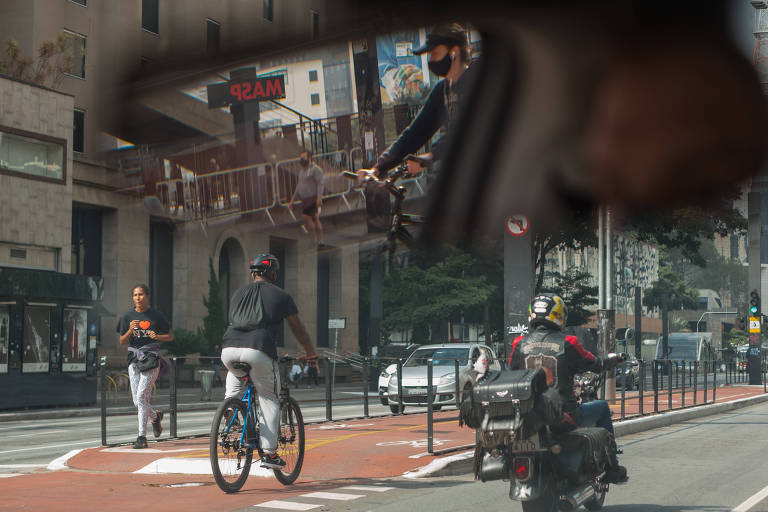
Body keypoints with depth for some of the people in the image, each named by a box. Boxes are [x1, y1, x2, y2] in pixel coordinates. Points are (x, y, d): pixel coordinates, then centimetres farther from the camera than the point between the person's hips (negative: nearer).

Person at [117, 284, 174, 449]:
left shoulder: (156, 316, 2)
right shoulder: (127, 317, 8)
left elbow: (170, 336, 8)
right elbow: (121, 341, 7)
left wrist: (157, 336, -12)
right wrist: (130, 330, -13)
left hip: (151, 360, -4)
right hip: (134, 360, 4)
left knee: (141, 396, -14)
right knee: (137, 402, 2)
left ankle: (142, 437, -10)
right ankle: (155, 416, 35)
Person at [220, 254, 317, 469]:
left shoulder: (239, 293, 24)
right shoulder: (280, 296, 13)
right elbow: (298, 328, 19)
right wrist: (311, 353, 33)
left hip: (229, 349, 4)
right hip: (258, 351, -4)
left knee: (235, 374, 39)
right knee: (269, 399, 9)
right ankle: (269, 453, 4)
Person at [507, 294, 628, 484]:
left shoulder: (520, 344, 0)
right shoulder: (567, 343, -9)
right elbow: (596, 365, 4)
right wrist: (613, 358, 26)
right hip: (564, 416, -4)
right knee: (602, 407, 23)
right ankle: (611, 469, 24)